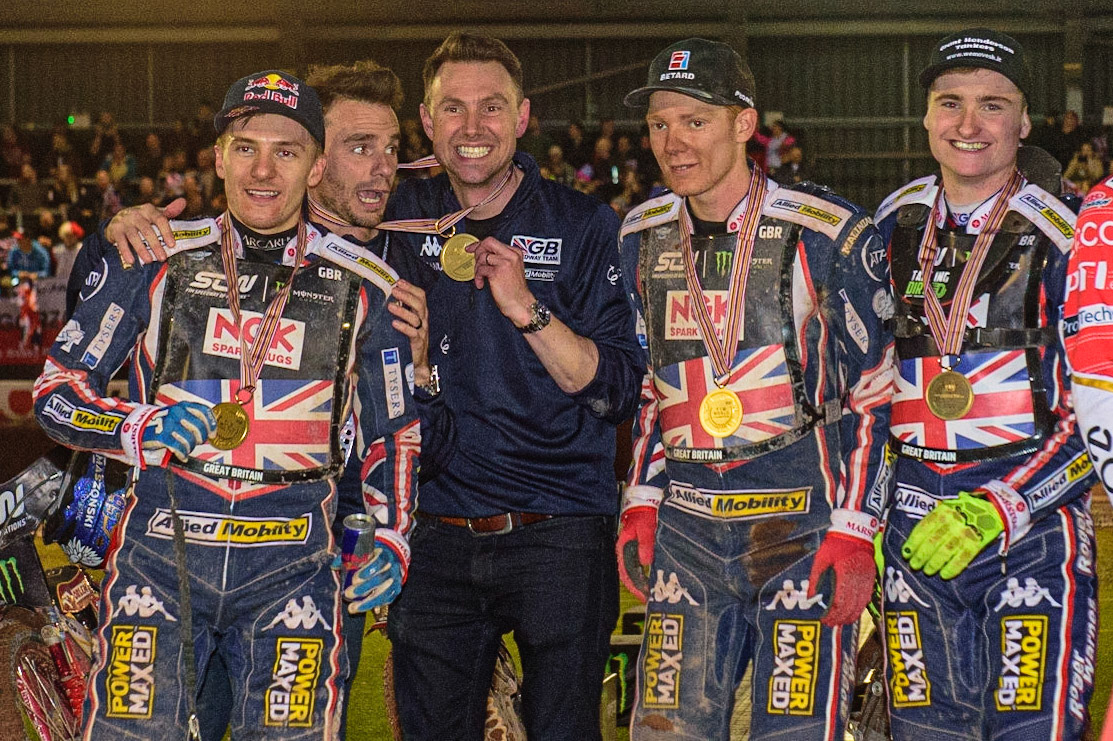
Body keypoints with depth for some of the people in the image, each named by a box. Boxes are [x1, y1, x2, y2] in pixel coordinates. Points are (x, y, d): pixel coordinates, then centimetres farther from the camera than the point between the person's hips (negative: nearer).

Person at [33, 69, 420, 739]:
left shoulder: (362, 286, 6)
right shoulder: (153, 257, 2)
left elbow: (394, 429, 17)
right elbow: (57, 391, 5)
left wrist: (392, 537, 2)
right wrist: (143, 428, -13)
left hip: (292, 568, 1)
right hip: (160, 551, 0)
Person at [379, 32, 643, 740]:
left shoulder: (584, 225, -2)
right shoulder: (404, 217, 6)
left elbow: (618, 390, -6)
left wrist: (527, 309, -18)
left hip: (560, 541, -3)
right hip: (436, 541, 3)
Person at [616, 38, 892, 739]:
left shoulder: (829, 235, -7)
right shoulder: (643, 239, 9)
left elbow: (874, 397, -4)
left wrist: (852, 535, -10)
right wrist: (640, 503, 11)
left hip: (802, 523, -5)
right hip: (685, 527, 5)